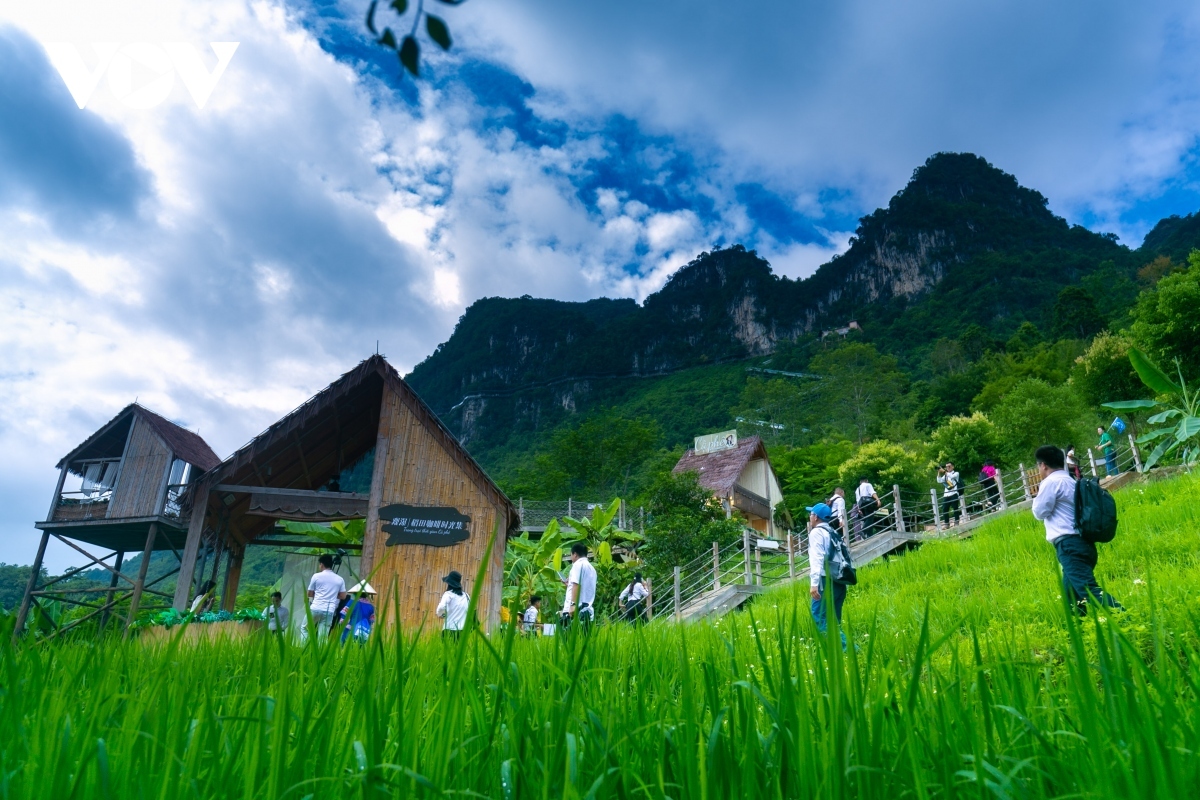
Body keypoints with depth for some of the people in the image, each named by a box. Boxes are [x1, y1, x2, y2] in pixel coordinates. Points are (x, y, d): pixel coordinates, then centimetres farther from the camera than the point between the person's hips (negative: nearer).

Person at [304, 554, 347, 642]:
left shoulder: (316, 576, 1)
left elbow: (309, 594, 10)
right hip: (329, 611, 2)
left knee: (304, 628, 20)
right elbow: (343, 596, 10)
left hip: (315, 608, -2)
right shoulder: (339, 579, 7)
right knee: (322, 636, 3)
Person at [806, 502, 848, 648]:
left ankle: (845, 647, -18)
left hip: (826, 581, -9)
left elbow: (817, 558, -16)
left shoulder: (816, 532, -4)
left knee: (820, 618, -10)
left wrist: (814, 583, -23)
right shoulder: (833, 532, 21)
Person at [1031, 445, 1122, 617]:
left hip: (1070, 545, -10)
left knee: (1090, 590, -19)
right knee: (1072, 596, 15)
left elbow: (1040, 511, -5)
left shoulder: (1051, 482, -7)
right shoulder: (1070, 481, 22)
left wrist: (1038, 496, 13)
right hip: (1082, 543, 10)